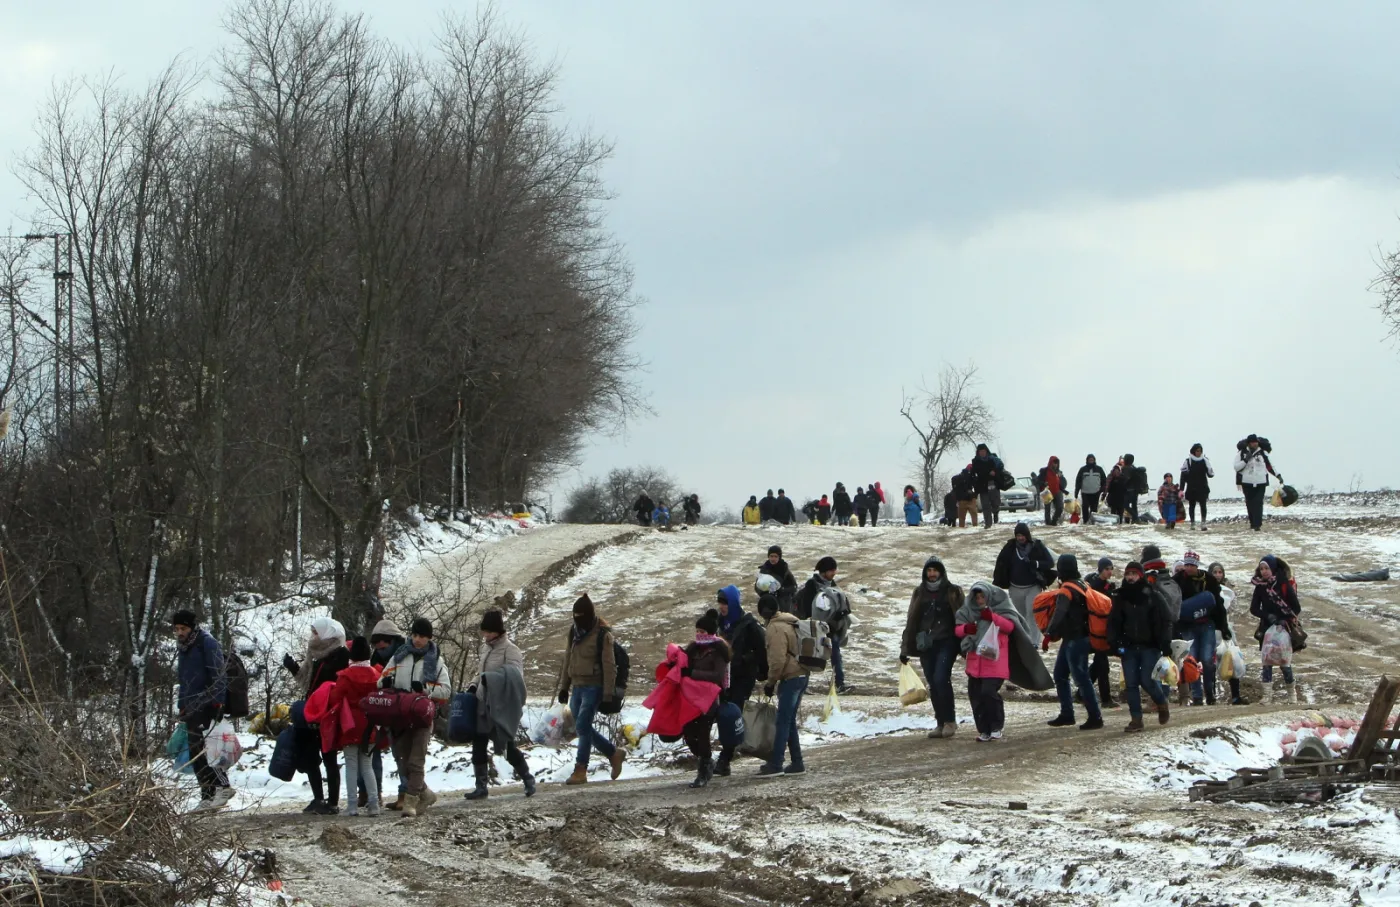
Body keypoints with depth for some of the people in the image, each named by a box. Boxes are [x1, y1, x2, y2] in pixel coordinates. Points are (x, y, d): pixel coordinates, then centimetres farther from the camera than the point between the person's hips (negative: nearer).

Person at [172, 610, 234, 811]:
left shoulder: (208, 644, -7)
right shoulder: (183, 648, 18)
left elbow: (218, 675, -14)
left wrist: (217, 703, -21)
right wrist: (182, 707, 24)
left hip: (207, 707, -9)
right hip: (191, 710, 9)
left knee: (202, 749, -17)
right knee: (195, 754, 5)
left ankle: (222, 787, -11)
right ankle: (208, 796, 7)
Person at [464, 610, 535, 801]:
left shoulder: (510, 650, -12)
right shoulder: (486, 647, 13)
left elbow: (515, 677, -23)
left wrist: (492, 679, -36)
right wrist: (474, 686, 10)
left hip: (501, 707, -8)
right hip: (483, 704, 8)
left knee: (507, 745, -2)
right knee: (478, 744, 4)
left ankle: (527, 779, 17)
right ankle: (480, 786, 11)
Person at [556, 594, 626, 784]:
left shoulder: (602, 634, -10)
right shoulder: (574, 631, 11)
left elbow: (609, 666, -11)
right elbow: (567, 660, 19)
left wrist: (608, 693, -15)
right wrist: (563, 687, 16)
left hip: (594, 688, -8)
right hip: (577, 687, 8)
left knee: (583, 726, -14)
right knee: (583, 728, 9)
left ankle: (580, 770, -11)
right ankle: (614, 753, 25)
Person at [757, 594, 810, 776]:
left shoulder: (776, 628, -15)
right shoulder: (789, 623, 16)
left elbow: (778, 660, -22)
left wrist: (771, 683, -10)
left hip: (790, 678, -10)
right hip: (801, 676, 10)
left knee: (783, 722, -8)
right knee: (789, 721, 14)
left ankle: (775, 764, -9)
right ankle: (796, 763, 15)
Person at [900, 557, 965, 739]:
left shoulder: (952, 592, 3)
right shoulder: (920, 593, 12)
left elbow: (960, 618, 2)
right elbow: (911, 621, 15)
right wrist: (905, 648, 12)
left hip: (946, 643, -4)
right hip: (926, 645, 4)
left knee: (941, 679, -18)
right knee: (933, 684, 4)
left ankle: (950, 720, -8)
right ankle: (941, 723, 11)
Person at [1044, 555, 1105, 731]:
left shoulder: (1067, 589, -16)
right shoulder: (1082, 586, 12)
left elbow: (1059, 613, -28)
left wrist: (1049, 634, -34)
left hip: (1074, 641, -10)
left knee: (1081, 678, -7)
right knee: (1060, 675, 17)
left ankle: (1095, 718, -7)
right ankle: (1066, 715, 21)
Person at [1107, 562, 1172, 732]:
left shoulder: (1153, 597, -2)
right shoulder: (1120, 598, 8)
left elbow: (1165, 622, -1)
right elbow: (1113, 622, 9)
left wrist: (1165, 645, -9)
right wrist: (1114, 642, -5)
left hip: (1149, 646, -3)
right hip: (1128, 647, 3)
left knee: (1147, 681, -9)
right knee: (1131, 684, -1)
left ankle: (1162, 704, 20)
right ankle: (1136, 719, 3)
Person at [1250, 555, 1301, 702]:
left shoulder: (1284, 584, -9)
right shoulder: (1260, 586, 3)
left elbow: (1296, 608, -8)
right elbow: (1254, 608, -1)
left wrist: (1285, 621, -17)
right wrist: (1269, 617, -16)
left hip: (1284, 629, -4)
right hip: (1267, 628, 4)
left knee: (1284, 660, -1)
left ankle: (1291, 693, 12)